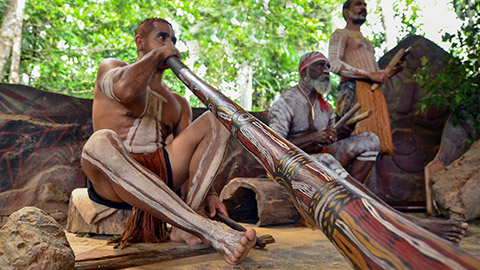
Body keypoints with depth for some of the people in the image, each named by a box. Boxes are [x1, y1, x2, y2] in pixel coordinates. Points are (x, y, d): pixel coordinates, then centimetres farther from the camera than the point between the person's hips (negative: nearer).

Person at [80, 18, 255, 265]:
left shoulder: (178, 103, 22)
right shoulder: (110, 67, 9)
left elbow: (191, 152, 12)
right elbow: (125, 90, -18)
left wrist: (209, 193, -4)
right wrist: (157, 54, -2)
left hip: (160, 175, 5)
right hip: (113, 181, -4)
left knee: (213, 122, -9)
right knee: (101, 142, -38)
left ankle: (184, 226, -27)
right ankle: (211, 232, -43)